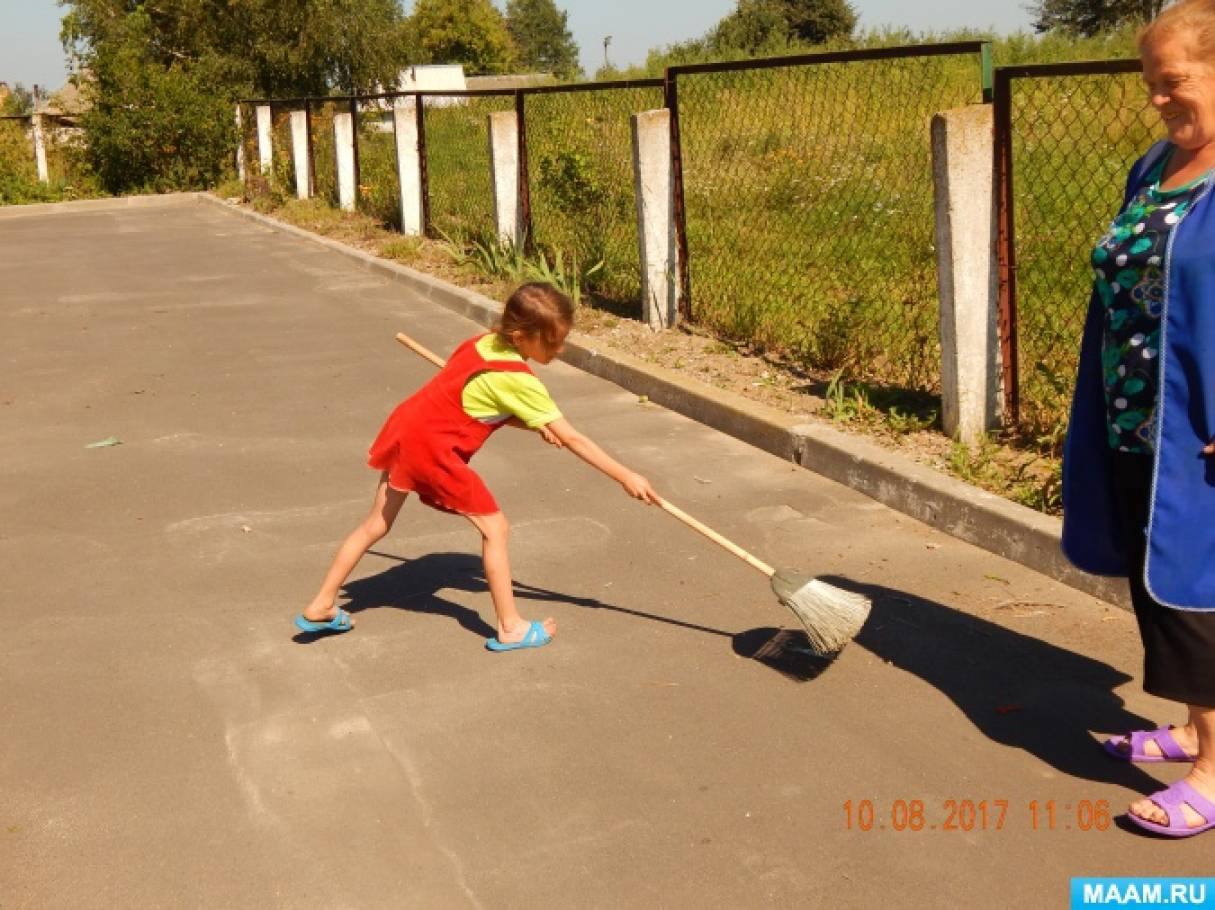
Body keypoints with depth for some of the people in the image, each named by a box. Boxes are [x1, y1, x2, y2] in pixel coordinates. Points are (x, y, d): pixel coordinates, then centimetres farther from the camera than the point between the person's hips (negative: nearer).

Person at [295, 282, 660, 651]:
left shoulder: (485, 341, 2)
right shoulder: (518, 380, -19)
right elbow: (572, 440, -17)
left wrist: (533, 424, 1)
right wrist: (626, 477, -13)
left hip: (406, 423, 9)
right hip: (431, 445, -9)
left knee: (377, 524, 20)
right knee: (495, 527, 1)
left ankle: (320, 608, 30)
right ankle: (510, 628, 9)